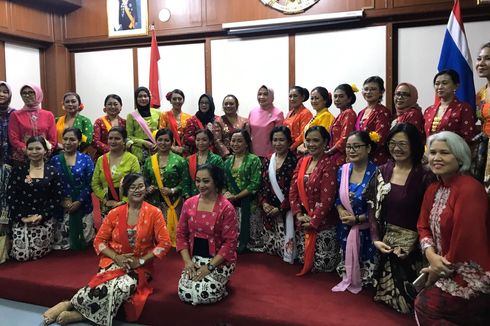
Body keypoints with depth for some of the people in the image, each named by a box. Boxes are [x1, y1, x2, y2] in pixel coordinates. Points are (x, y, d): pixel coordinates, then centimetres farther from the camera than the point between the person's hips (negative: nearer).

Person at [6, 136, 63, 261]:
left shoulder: (52, 171, 3)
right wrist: (22, 217, -11)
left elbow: (57, 197, -1)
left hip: (45, 219, 0)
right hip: (21, 218, 1)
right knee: (21, 255, -9)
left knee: (38, 254, -9)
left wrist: (42, 215, -12)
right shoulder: (17, 170, 4)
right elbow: (10, 196, 0)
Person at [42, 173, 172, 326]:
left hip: (139, 267, 0)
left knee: (124, 286, -32)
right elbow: (99, 241, 5)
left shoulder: (154, 213, -4)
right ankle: (69, 305, -15)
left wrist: (141, 261, -14)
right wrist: (116, 257, -12)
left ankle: (79, 313, -18)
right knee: (109, 286, -33)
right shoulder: (115, 213, 2)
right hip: (114, 261, 1)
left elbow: (164, 243, -7)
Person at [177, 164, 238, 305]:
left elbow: (230, 242, -14)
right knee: (184, 293, -16)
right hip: (194, 258, 4)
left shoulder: (226, 208, -14)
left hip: (219, 261, -4)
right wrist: (187, 261, -6)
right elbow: (181, 234, 6)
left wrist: (209, 266, -18)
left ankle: (220, 284, 13)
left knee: (203, 295, -22)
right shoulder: (189, 204, 1)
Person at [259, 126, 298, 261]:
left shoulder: (294, 162, -9)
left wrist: (280, 208, -15)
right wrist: (264, 203, -6)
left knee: (285, 243, -7)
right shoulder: (268, 162, 10)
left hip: (286, 212, -5)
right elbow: (263, 185, 11)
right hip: (269, 211, 6)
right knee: (269, 245, 14)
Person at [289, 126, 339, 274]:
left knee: (323, 264, 1)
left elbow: (327, 198, -19)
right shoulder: (302, 161, 7)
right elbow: (293, 190, 4)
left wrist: (313, 221, -16)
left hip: (322, 223, -6)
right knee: (304, 259, 14)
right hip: (302, 222, 6)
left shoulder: (329, 164, -14)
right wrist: (299, 214, -7)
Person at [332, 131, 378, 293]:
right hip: (345, 228, 5)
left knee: (366, 264, 2)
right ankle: (348, 281, 39)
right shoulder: (343, 170, 2)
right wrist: (341, 210, -9)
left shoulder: (375, 172, -16)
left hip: (366, 230, -5)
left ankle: (363, 284, 26)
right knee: (346, 260, 18)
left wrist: (358, 219, -17)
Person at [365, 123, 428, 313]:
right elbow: (373, 208, 2)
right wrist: (376, 238, -8)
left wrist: (410, 246, -19)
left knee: (406, 301, 8)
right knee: (387, 294, 16)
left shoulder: (423, 176, -11)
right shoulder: (383, 171, 2)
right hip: (385, 241, 4)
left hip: (410, 244, -3)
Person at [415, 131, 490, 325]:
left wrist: (436, 273, -14)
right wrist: (431, 255, -14)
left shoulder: (469, 189, -22)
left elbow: (465, 242, -26)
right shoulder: (433, 189, 7)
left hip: (471, 278, -8)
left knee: (424, 305, -7)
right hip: (448, 273, 8)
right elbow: (423, 226, 7)